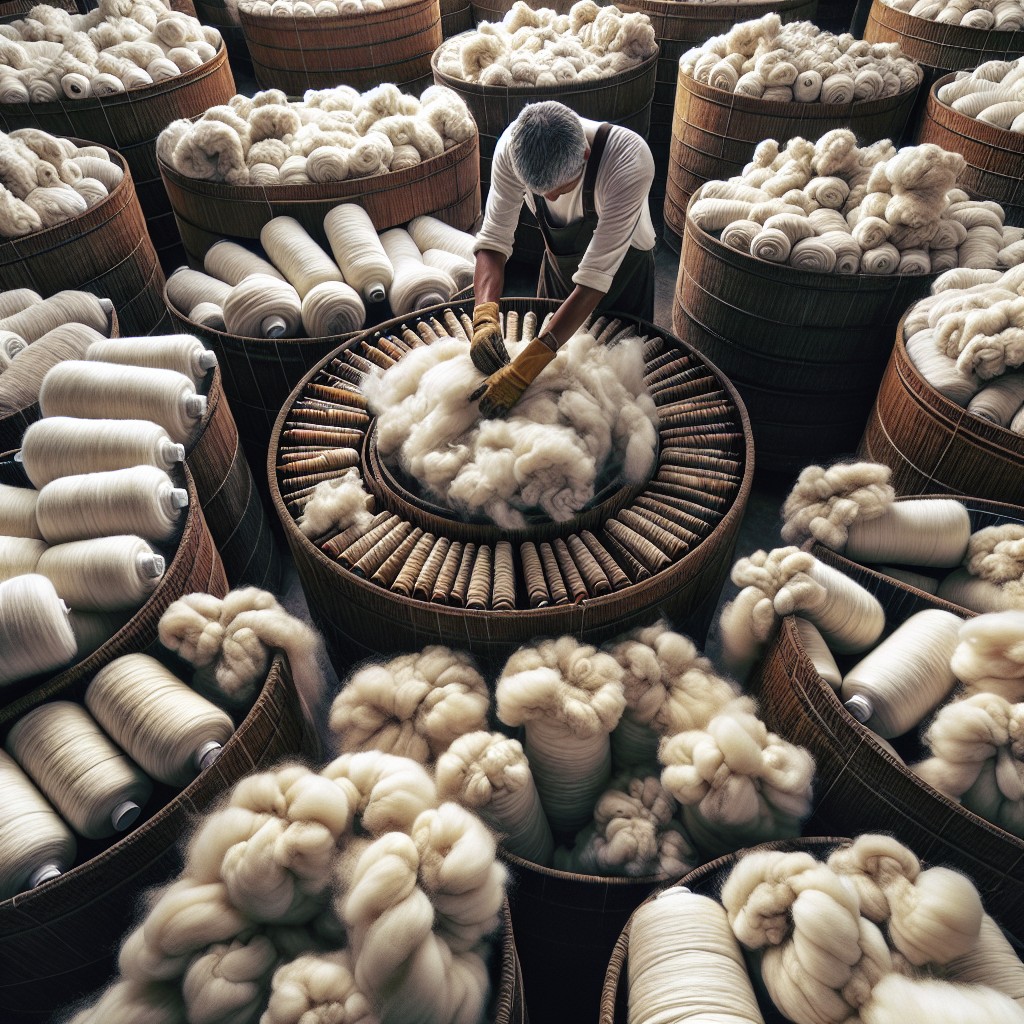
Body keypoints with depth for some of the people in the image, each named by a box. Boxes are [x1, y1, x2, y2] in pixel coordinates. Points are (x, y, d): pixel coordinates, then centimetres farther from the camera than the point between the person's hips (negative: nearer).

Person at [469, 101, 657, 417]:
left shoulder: (630, 162, -40)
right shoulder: (513, 146, -30)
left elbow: (594, 277, -43)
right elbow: (493, 239, -24)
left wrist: (523, 371, -49)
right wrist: (484, 317, -44)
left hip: (621, 270, -3)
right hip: (558, 263, 3)